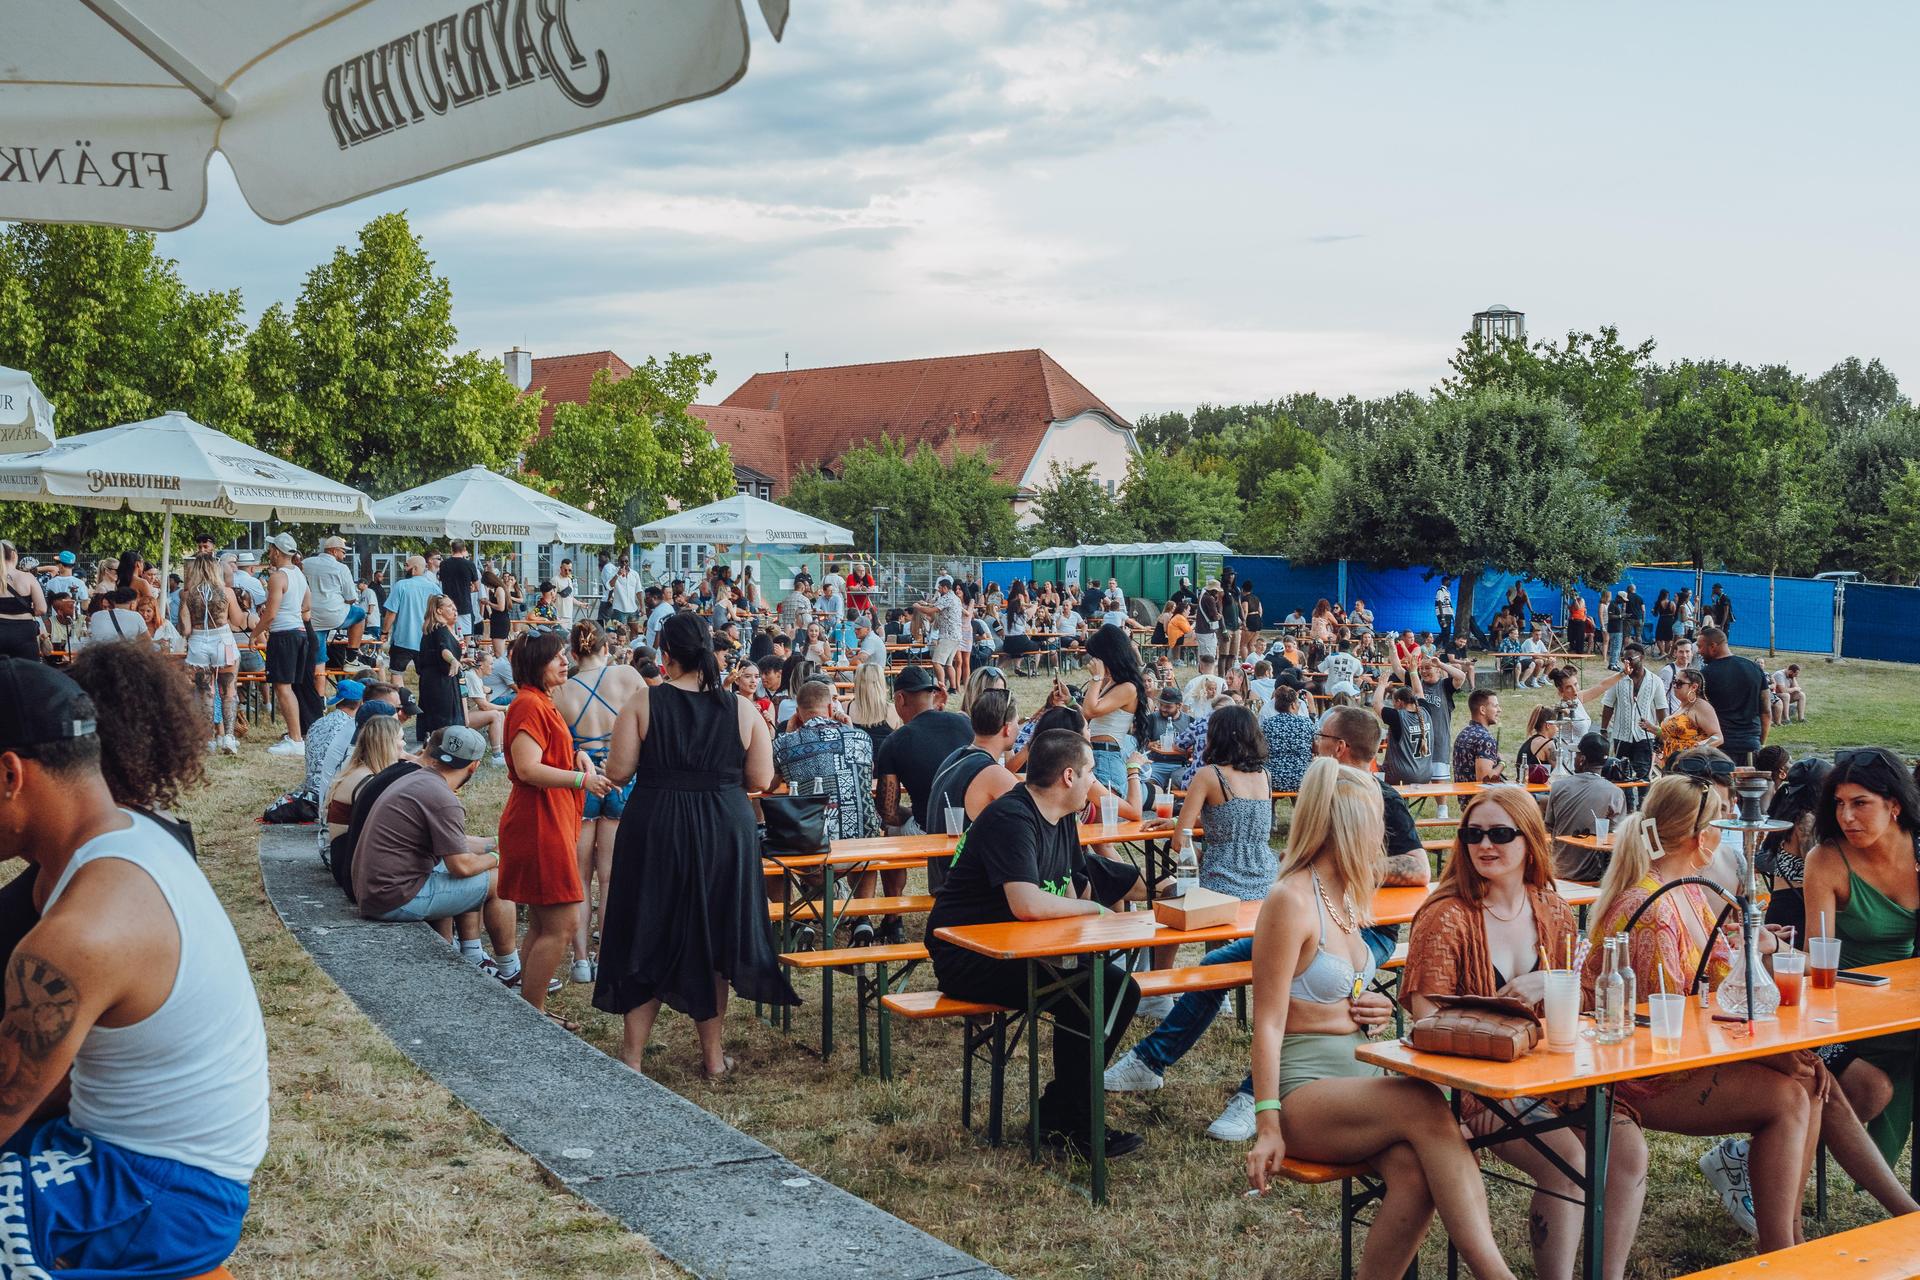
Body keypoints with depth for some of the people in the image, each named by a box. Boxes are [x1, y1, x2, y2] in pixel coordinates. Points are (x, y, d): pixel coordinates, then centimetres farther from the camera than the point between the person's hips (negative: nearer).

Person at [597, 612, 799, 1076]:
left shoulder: (642, 703, -8)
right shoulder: (742, 709, -3)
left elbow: (618, 772, -10)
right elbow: (760, 780, -2)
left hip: (654, 832, -1)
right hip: (725, 833, 2)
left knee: (648, 938, 10)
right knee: (712, 940, 15)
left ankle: (632, 1056, 11)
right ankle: (713, 1056, 23)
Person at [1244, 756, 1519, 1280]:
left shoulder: (1344, 897, 16)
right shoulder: (1290, 900, -10)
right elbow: (1268, 1021, -13)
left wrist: (1375, 1010, 8)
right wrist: (1267, 1125, -19)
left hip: (1360, 1076, 7)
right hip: (1306, 1090, -7)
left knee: (1416, 1171, -26)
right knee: (1424, 1104, -32)